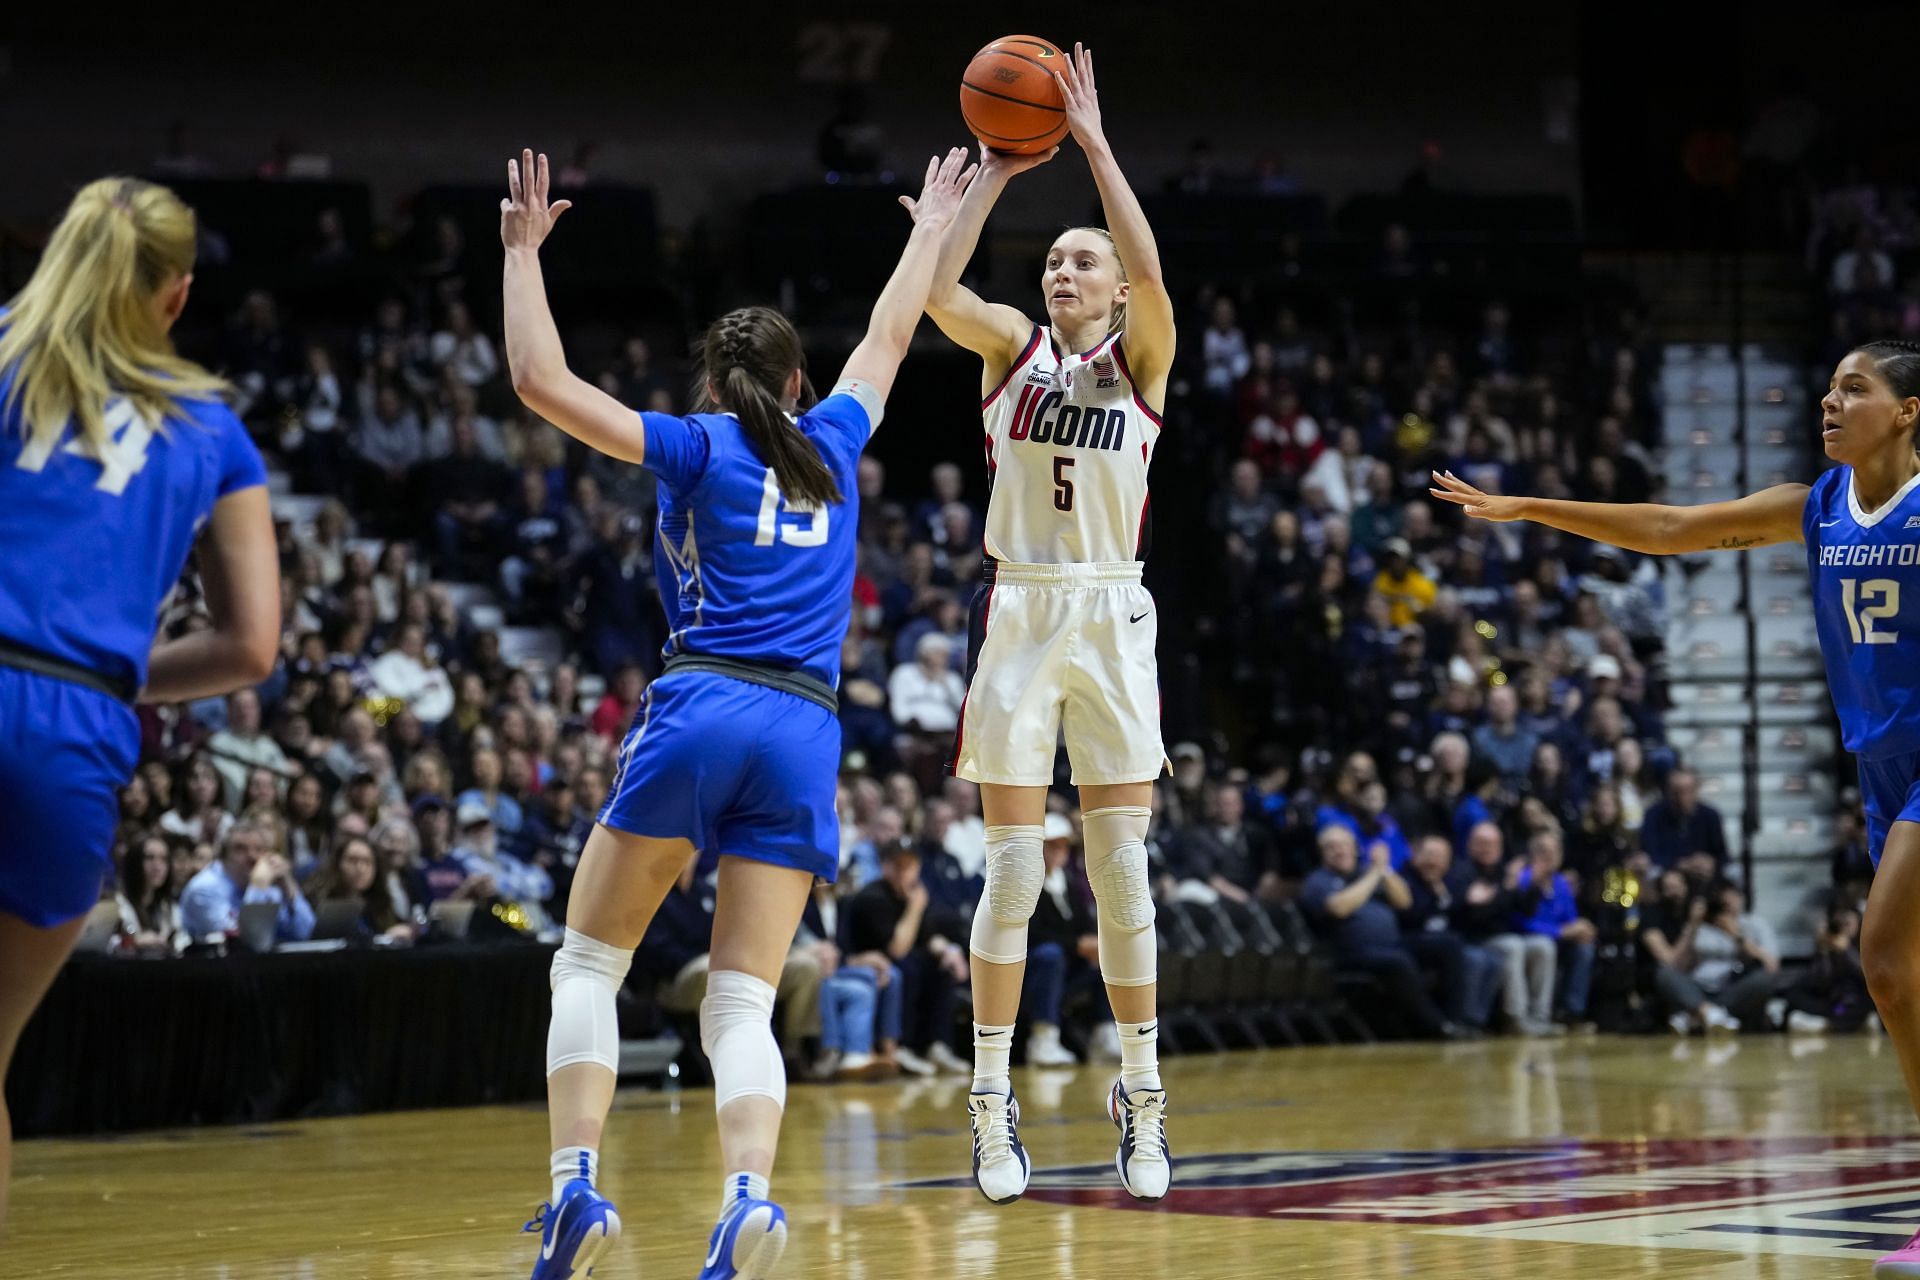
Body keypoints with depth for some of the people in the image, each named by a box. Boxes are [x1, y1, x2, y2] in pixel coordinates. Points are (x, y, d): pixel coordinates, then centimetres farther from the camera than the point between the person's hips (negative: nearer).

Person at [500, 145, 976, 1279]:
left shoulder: (695, 447, 8)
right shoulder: (834, 446, 18)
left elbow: (541, 381, 2)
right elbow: (891, 336, 36)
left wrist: (523, 251, 12)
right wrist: (931, 229, 50)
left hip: (700, 712, -3)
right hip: (807, 733, 3)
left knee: (590, 962, 7)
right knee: (744, 1004, 0)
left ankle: (577, 1184, -11)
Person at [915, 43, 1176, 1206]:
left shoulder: (1142, 357, 3)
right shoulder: (1013, 346, 6)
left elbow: (1150, 273, -17)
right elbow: (938, 290, -13)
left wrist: (1095, 144, -15)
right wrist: (994, 174, -10)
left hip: (1112, 622, 0)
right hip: (1018, 616, 0)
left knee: (1123, 867, 1)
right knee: (1015, 870, -2)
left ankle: (1143, 1102, 9)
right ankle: (993, 1104, 4)